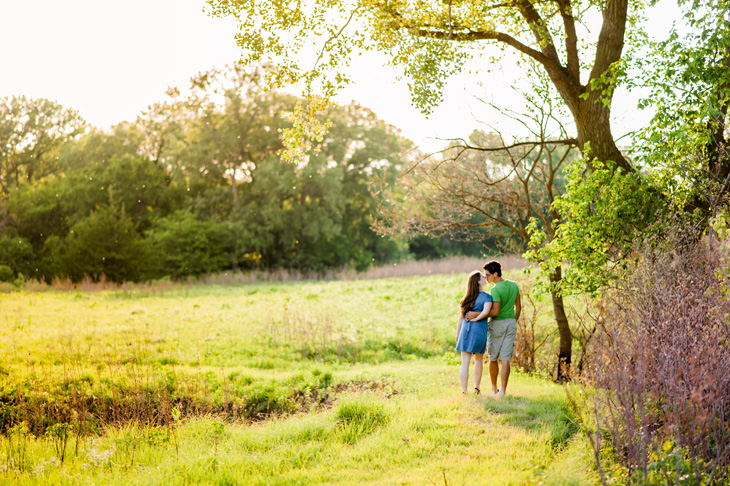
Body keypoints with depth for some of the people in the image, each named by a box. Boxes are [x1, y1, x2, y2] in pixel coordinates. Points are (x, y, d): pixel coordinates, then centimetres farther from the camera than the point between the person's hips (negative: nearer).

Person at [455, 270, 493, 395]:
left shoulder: (468, 298, 8)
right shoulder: (487, 297, -6)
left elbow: (461, 317, 8)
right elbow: (486, 311, -26)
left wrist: (457, 333, 13)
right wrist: (476, 319, -9)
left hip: (466, 330, 2)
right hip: (480, 330, -2)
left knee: (465, 362, 1)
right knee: (479, 360, 17)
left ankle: (464, 391, -3)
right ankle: (476, 388, 21)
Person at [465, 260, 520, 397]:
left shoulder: (495, 290, -17)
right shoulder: (514, 285, 6)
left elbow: (495, 312, -21)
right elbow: (518, 307, 12)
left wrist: (476, 314, -17)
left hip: (497, 324, -6)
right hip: (511, 324, 6)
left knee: (493, 358, 10)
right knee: (505, 359, 2)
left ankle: (494, 388, 19)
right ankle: (503, 390, -3)